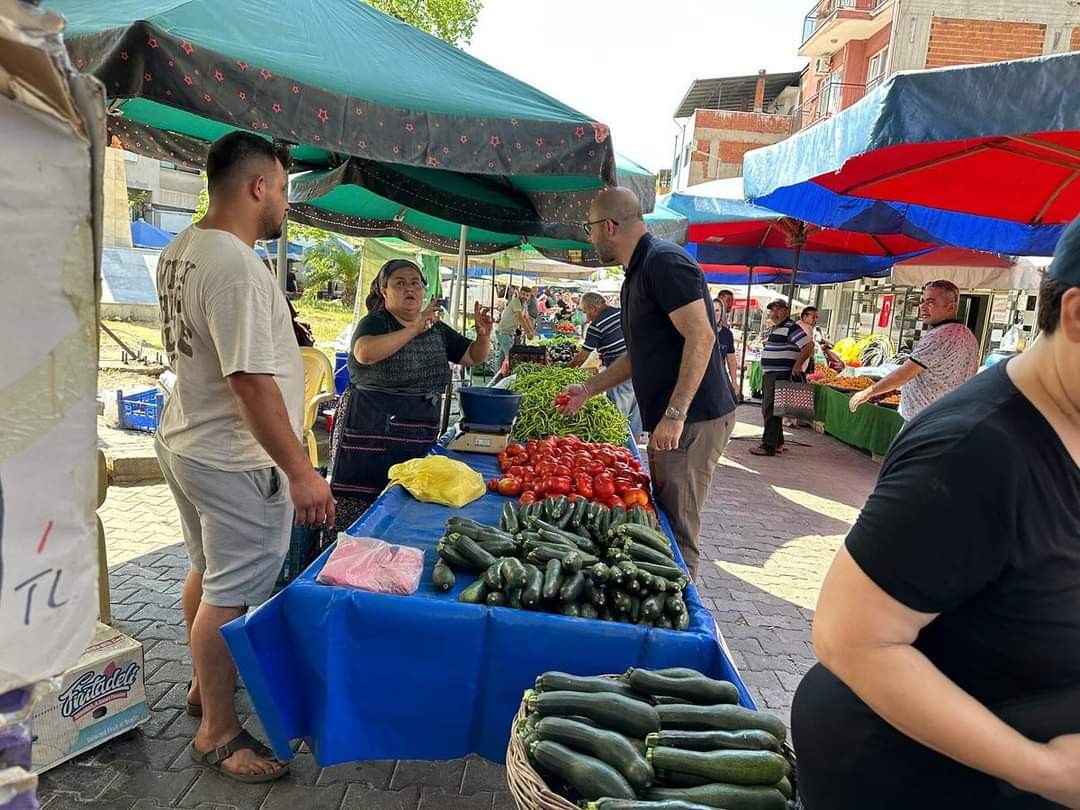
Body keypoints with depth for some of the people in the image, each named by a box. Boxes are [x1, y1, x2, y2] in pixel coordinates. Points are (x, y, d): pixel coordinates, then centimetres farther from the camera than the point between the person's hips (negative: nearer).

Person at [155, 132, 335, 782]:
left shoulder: (181, 251, 8)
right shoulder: (237, 267, -24)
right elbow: (252, 382, -29)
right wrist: (301, 472, -26)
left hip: (187, 442, 11)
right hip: (235, 462, -11)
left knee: (207, 574, 24)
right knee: (231, 595, 2)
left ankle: (205, 683, 44)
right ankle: (219, 732, 18)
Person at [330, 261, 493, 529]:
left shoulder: (437, 329, 14)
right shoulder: (374, 323, -5)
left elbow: (473, 356, 17)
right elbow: (365, 353, -27)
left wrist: (484, 335, -4)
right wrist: (414, 329, -29)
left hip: (421, 436, 6)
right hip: (372, 433, -5)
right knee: (360, 514, -3)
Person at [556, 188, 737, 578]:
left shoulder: (664, 261, -13)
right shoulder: (637, 274, 18)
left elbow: (701, 337, -22)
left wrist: (675, 414, -24)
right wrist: (587, 389, 23)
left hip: (692, 421, -10)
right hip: (668, 421, 10)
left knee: (676, 532, -3)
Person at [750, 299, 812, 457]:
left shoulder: (790, 328, -13)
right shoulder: (776, 328, 17)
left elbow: (809, 345, -21)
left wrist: (797, 366, -20)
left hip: (780, 376, -10)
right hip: (770, 375, 10)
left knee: (772, 411, -9)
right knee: (767, 409, 15)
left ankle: (769, 446, -6)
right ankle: (778, 443, 24)